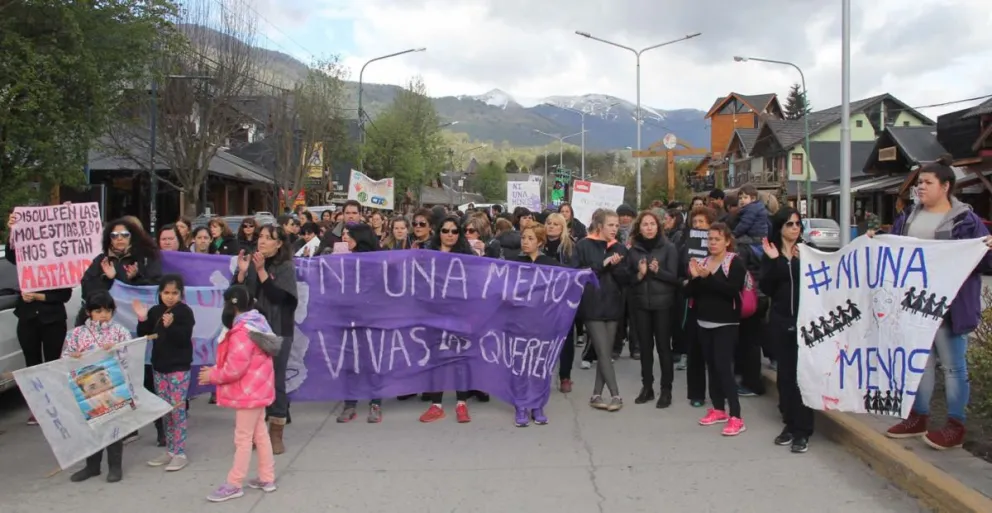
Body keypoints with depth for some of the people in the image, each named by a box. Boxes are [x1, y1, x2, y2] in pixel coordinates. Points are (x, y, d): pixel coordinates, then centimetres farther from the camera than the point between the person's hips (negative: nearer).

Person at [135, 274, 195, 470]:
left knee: (177, 410, -5)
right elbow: (144, 336, 8)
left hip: (179, 368, -6)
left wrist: (170, 326, -32)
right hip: (158, 367, 6)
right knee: (164, 411, 12)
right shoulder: (154, 311, 7)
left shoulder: (185, 312, -9)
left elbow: (184, 338, -17)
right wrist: (142, 319, -6)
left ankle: (180, 453, 1)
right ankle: (170, 451, 21)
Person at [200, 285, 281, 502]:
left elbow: (235, 368, -23)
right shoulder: (256, 324, 8)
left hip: (249, 393, -10)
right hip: (256, 390, 10)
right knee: (260, 434, 15)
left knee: (243, 438, 0)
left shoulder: (242, 331, -22)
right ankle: (267, 478, 24)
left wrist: (212, 375, -8)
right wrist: (216, 370, 10)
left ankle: (234, 484, 10)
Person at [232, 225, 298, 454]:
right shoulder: (251, 263, 5)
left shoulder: (286, 267, -5)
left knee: (275, 380, 0)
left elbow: (277, 296, -17)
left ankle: (276, 434, 9)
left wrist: (261, 270, -22)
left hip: (278, 332, -3)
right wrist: (242, 272, -14)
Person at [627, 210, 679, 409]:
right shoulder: (633, 250, 3)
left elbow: (674, 277, -6)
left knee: (663, 346, 1)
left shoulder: (669, 248, -3)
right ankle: (647, 387, 20)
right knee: (645, 347, 9)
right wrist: (639, 274, -17)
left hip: (662, 304, -2)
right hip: (640, 304, 2)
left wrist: (657, 271, -22)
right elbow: (627, 278, 2)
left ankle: (666, 390, 10)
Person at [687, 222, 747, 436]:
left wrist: (709, 277, -27)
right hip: (704, 322, 6)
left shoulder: (735, 262, -6)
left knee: (723, 367, -10)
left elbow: (733, 290, -21)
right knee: (711, 366, 11)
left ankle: (736, 417, -7)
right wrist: (695, 278, -14)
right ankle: (718, 410, 22)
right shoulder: (702, 262, 11)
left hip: (726, 323, -6)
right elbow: (690, 292, 5)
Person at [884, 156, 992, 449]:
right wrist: (875, 242, 8)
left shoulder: (965, 220, -6)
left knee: (953, 365, 4)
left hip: (948, 306, -6)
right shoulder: (909, 217, 11)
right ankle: (918, 417, 25)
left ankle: (955, 426, 14)